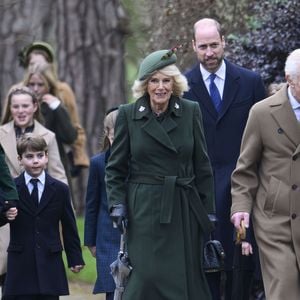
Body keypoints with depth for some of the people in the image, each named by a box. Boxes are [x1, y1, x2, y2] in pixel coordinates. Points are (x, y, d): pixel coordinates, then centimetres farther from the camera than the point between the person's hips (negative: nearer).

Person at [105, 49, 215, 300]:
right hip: (145, 209, -2)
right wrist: (117, 203, -6)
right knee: (149, 275, -9)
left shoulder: (191, 112, 3)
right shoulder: (128, 115, 1)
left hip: (184, 208, 2)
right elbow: (116, 168, 5)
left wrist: (209, 211, 5)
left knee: (187, 277, 3)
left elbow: (202, 166, 7)